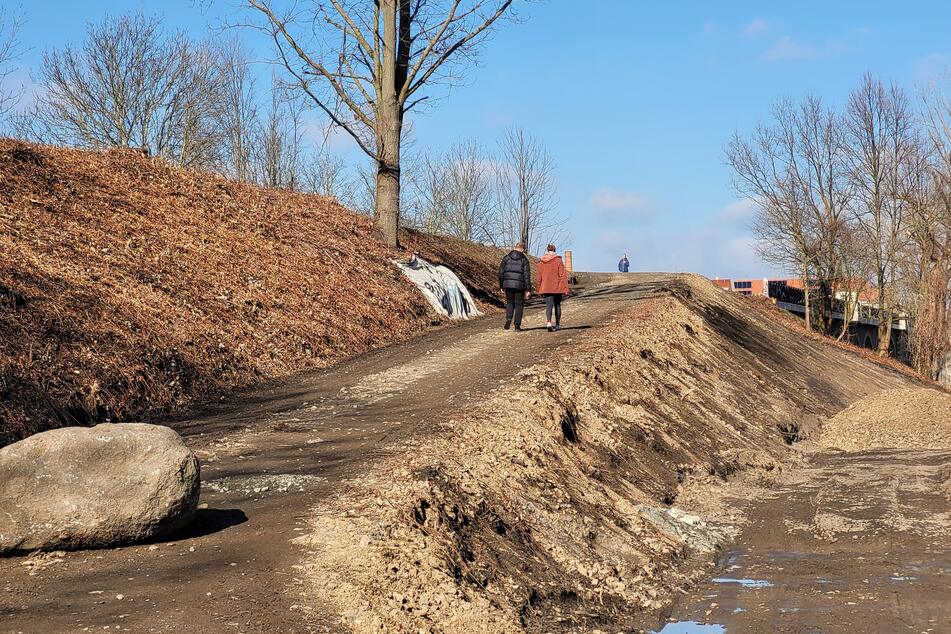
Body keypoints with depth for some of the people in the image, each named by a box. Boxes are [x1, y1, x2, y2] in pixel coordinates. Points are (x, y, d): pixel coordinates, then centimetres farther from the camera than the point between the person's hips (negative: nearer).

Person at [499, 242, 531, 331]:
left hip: (508, 284, 2)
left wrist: (501, 286, 12)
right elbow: (527, 275, -5)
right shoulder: (524, 259, -1)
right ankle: (517, 326, 7)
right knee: (519, 304, 8)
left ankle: (508, 318, -7)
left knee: (509, 302, 18)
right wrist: (528, 290, -3)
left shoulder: (506, 258, 6)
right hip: (519, 285, -2)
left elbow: (501, 272, 5)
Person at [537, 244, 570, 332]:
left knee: (549, 305, -3)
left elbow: (539, 276, 8)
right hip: (557, 287, -1)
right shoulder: (558, 261, -6)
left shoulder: (542, 262, 3)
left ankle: (549, 323, -25)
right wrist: (565, 288, -5)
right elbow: (563, 275, -8)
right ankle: (557, 325, 22)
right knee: (557, 305, 14)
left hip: (546, 288, 1)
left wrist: (539, 289, 16)